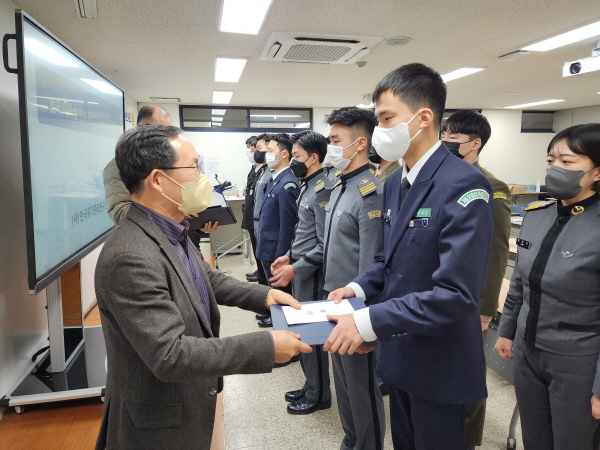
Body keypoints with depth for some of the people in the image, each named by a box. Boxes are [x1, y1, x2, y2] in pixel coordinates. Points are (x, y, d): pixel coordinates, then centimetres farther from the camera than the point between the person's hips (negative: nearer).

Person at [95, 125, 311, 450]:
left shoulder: (172, 232, -3)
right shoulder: (130, 258, -31)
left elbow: (207, 279, 12)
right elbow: (169, 356, -32)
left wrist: (263, 294, 0)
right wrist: (266, 347, -28)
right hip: (159, 423, -8)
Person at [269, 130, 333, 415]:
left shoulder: (323, 189, -19)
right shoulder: (307, 186, 10)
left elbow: (324, 245, -21)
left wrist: (295, 268, -19)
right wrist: (289, 256, 12)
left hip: (311, 273, -9)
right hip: (299, 267, 9)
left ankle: (319, 395, 25)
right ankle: (311, 386, 36)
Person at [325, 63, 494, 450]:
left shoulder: (464, 185, -23)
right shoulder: (394, 183, 4)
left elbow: (456, 294, -28)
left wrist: (369, 322, -29)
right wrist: (359, 287, -5)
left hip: (440, 364, -7)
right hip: (400, 355, 7)